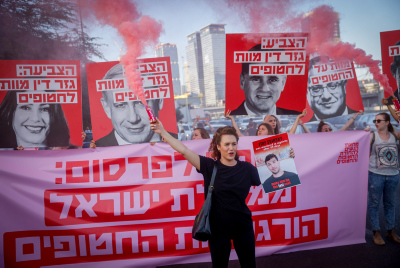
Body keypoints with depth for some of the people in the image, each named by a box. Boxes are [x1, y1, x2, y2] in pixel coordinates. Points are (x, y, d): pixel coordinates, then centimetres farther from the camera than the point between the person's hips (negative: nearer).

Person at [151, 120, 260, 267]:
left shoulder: (247, 168, -5)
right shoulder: (210, 166, -9)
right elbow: (183, 150, -13)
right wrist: (163, 132, -16)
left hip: (243, 227, 1)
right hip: (218, 228, -1)